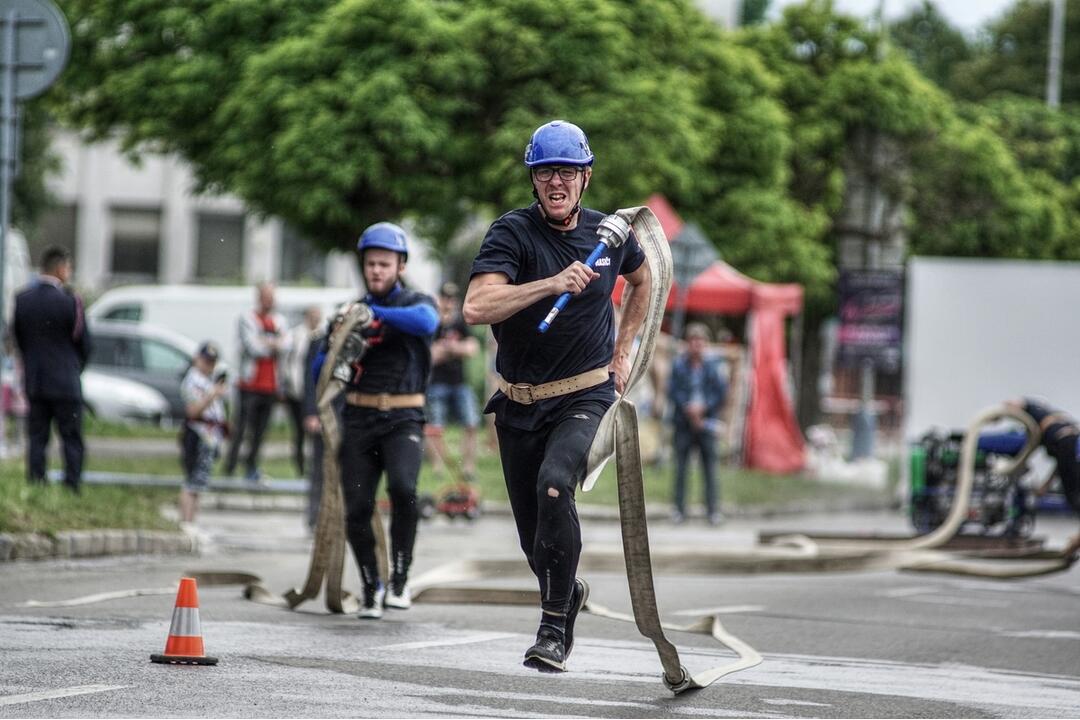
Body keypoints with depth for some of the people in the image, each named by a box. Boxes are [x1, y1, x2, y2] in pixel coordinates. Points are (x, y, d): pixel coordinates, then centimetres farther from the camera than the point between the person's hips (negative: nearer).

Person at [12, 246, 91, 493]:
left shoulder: (22, 299, 0)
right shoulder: (70, 301, -13)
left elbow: (17, 338, 9)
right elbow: (83, 342, -4)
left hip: (34, 382, 4)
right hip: (66, 382, -4)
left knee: (36, 438, 8)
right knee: (71, 438, 2)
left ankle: (36, 488, 5)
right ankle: (72, 486, -1)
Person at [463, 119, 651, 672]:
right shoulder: (512, 233, -10)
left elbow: (642, 279, 25)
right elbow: (476, 308, -25)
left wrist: (623, 349, 16)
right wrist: (551, 284, -34)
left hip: (587, 397, -1)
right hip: (518, 404, 1)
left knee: (554, 485, -29)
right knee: (534, 536, 7)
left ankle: (554, 625, -20)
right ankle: (569, 592, 41)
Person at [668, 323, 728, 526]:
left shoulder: (713, 366, 2)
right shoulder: (679, 365, 3)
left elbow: (722, 394, 2)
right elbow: (672, 391, 1)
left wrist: (703, 408, -8)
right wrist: (688, 409, -11)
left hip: (706, 423, -1)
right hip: (683, 422, 1)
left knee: (709, 467, -1)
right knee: (681, 465, 0)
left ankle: (713, 510, 4)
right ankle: (678, 508, 7)